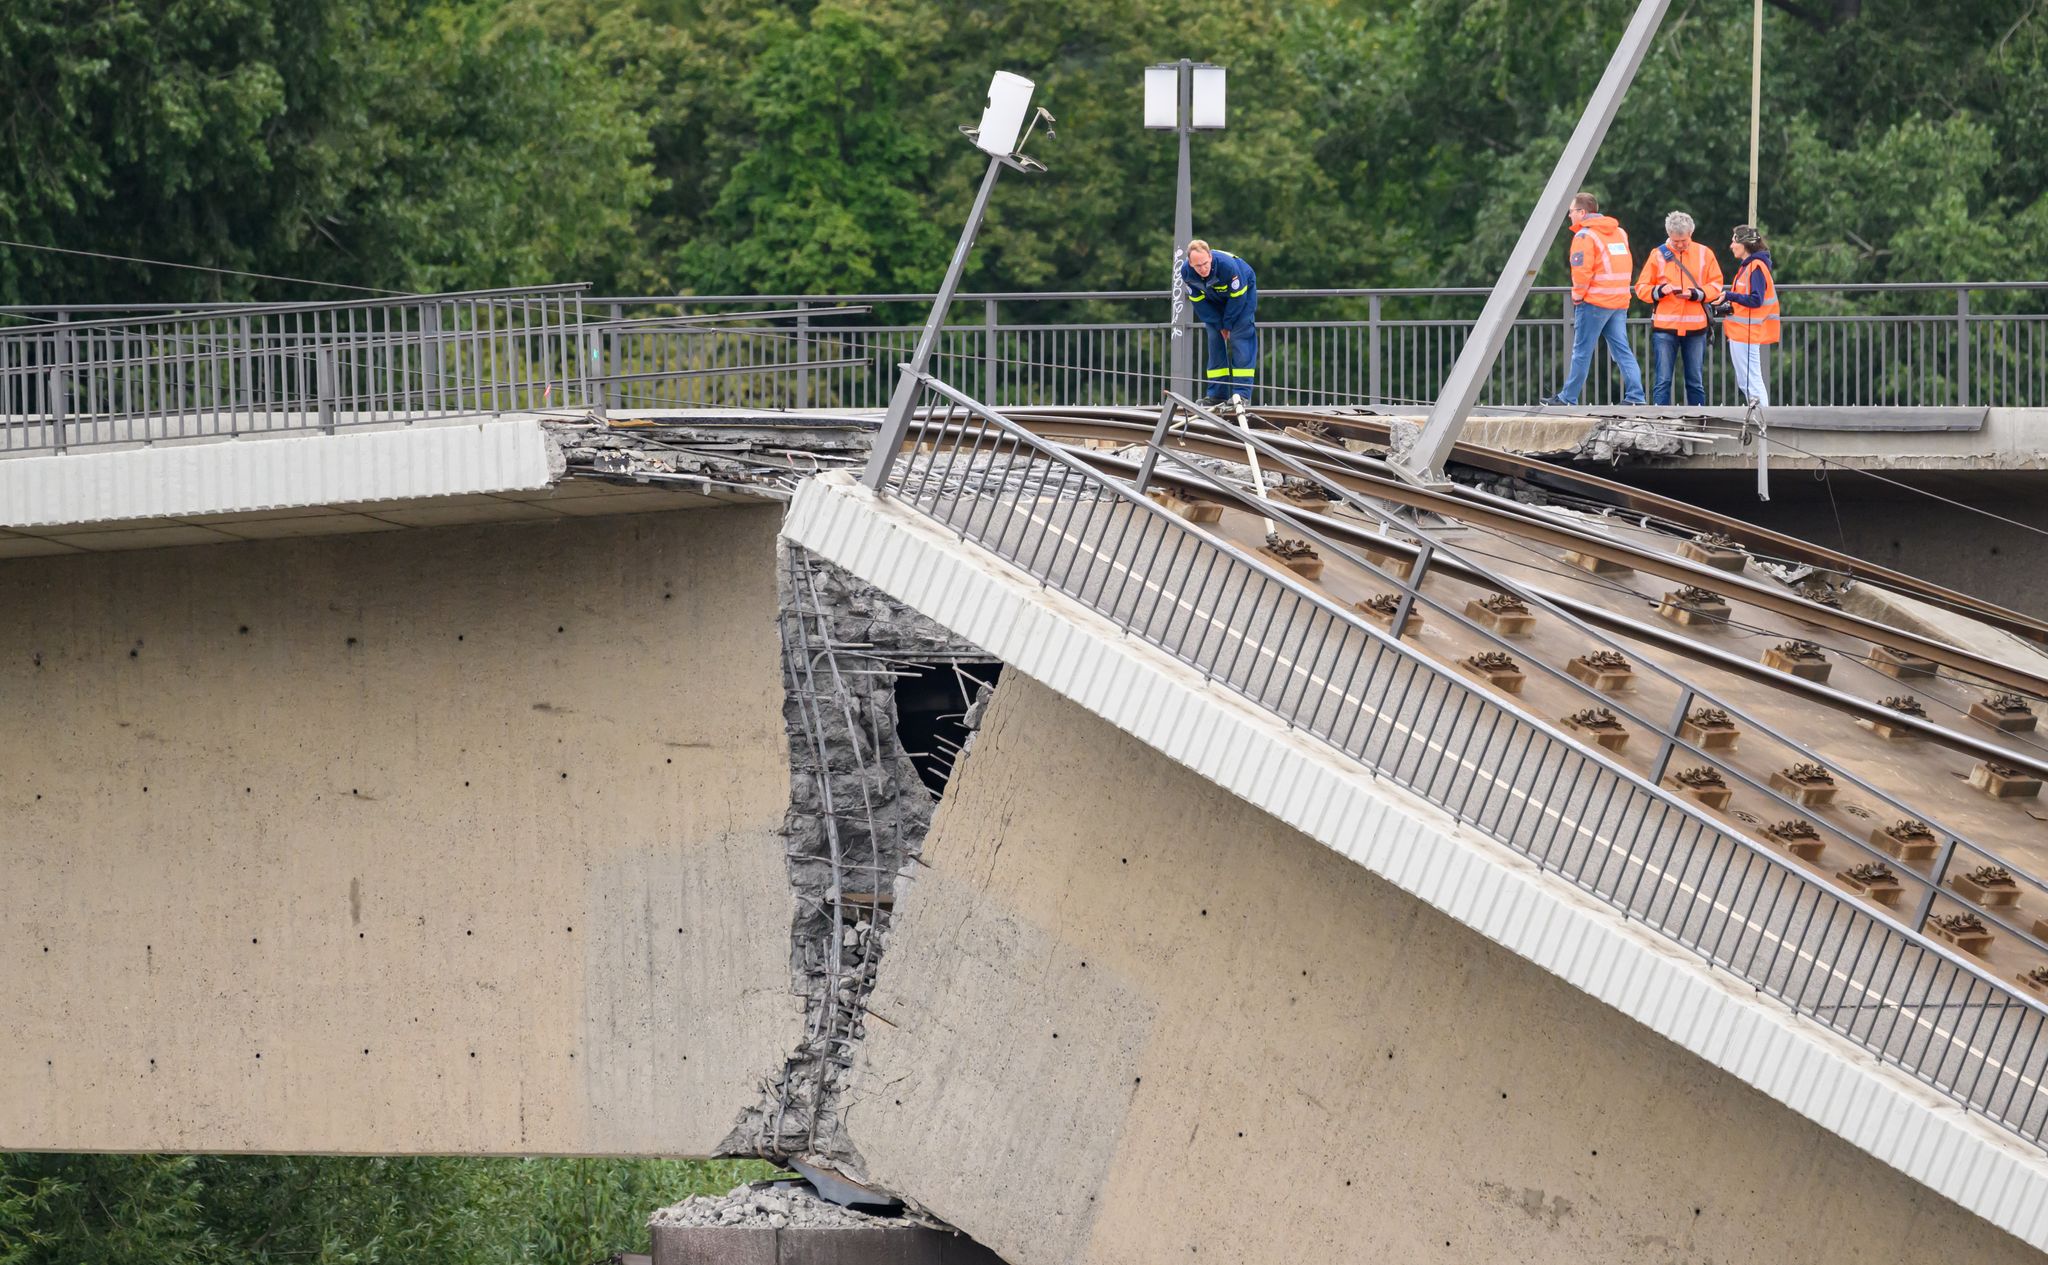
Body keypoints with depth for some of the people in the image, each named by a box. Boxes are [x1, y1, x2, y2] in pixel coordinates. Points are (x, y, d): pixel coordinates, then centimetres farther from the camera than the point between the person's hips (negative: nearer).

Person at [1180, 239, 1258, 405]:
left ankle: (1242, 393, -19)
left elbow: (1237, 297, -26)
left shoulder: (1227, 265, -39)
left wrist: (1228, 324, -18)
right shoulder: (1187, 272, -25)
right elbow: (1198, 302, -13)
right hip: (1215, 302, 5)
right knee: (1215, 341, -1)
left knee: (1240, 340, -15)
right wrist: (1219, 325, -13)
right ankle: (1217, 394, 3)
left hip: (1243, 292, -5)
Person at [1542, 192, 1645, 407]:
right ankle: (1635, 396, -4)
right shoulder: (1619, 233, 15)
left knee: (1582, 351, -1)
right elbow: (1627, 266, 19)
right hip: (1620, 301, 7)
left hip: (1594, 301, -7)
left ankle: (1568, 398, 4)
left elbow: (1581, 270, -17)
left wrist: (1578, 295, -3)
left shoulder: (1584, 235, -9)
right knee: (1621, 350, 5)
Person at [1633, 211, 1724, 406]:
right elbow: (1641, 288, 6)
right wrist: (1659, 291, -14)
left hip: (1695, 329, 1)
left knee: (1696, 382, 7)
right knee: (1662, 380, -4)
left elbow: (1716, 286, 5)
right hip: (1664, 327, -1)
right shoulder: (1658, 255, 5)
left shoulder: (1704, 254, 6)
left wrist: (1695, 294, -12)